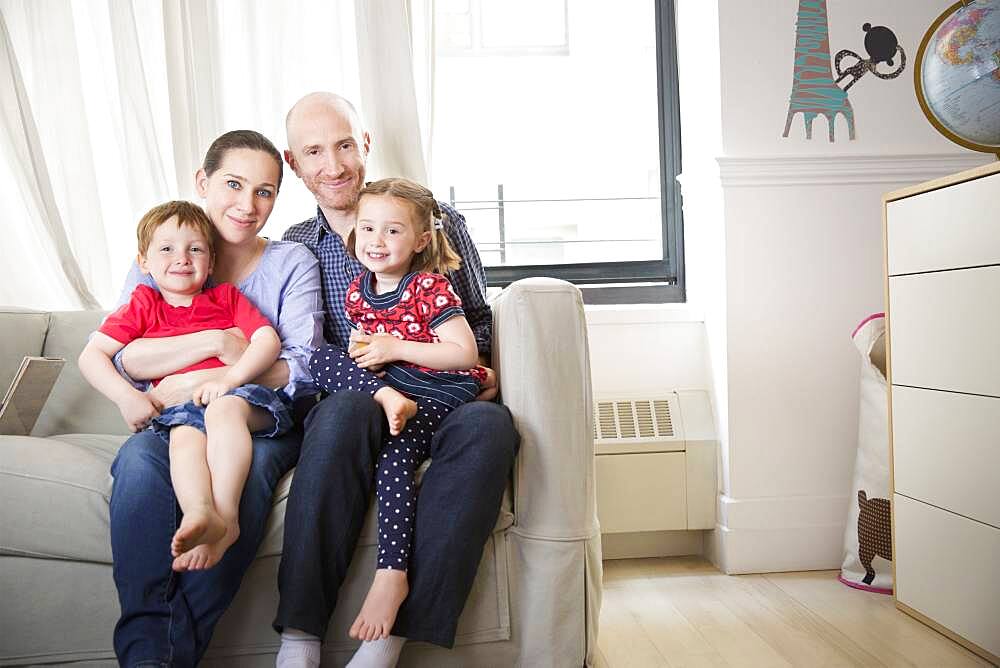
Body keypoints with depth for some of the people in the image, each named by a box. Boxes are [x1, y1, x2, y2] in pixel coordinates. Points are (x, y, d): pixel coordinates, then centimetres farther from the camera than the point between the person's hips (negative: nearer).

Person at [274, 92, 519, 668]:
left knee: (488, 425, -35)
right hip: (354, 407, 0)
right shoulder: (291, 249, 16)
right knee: (346, 407, -37)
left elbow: (479, 319, 18)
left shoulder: (438, 220, 14)